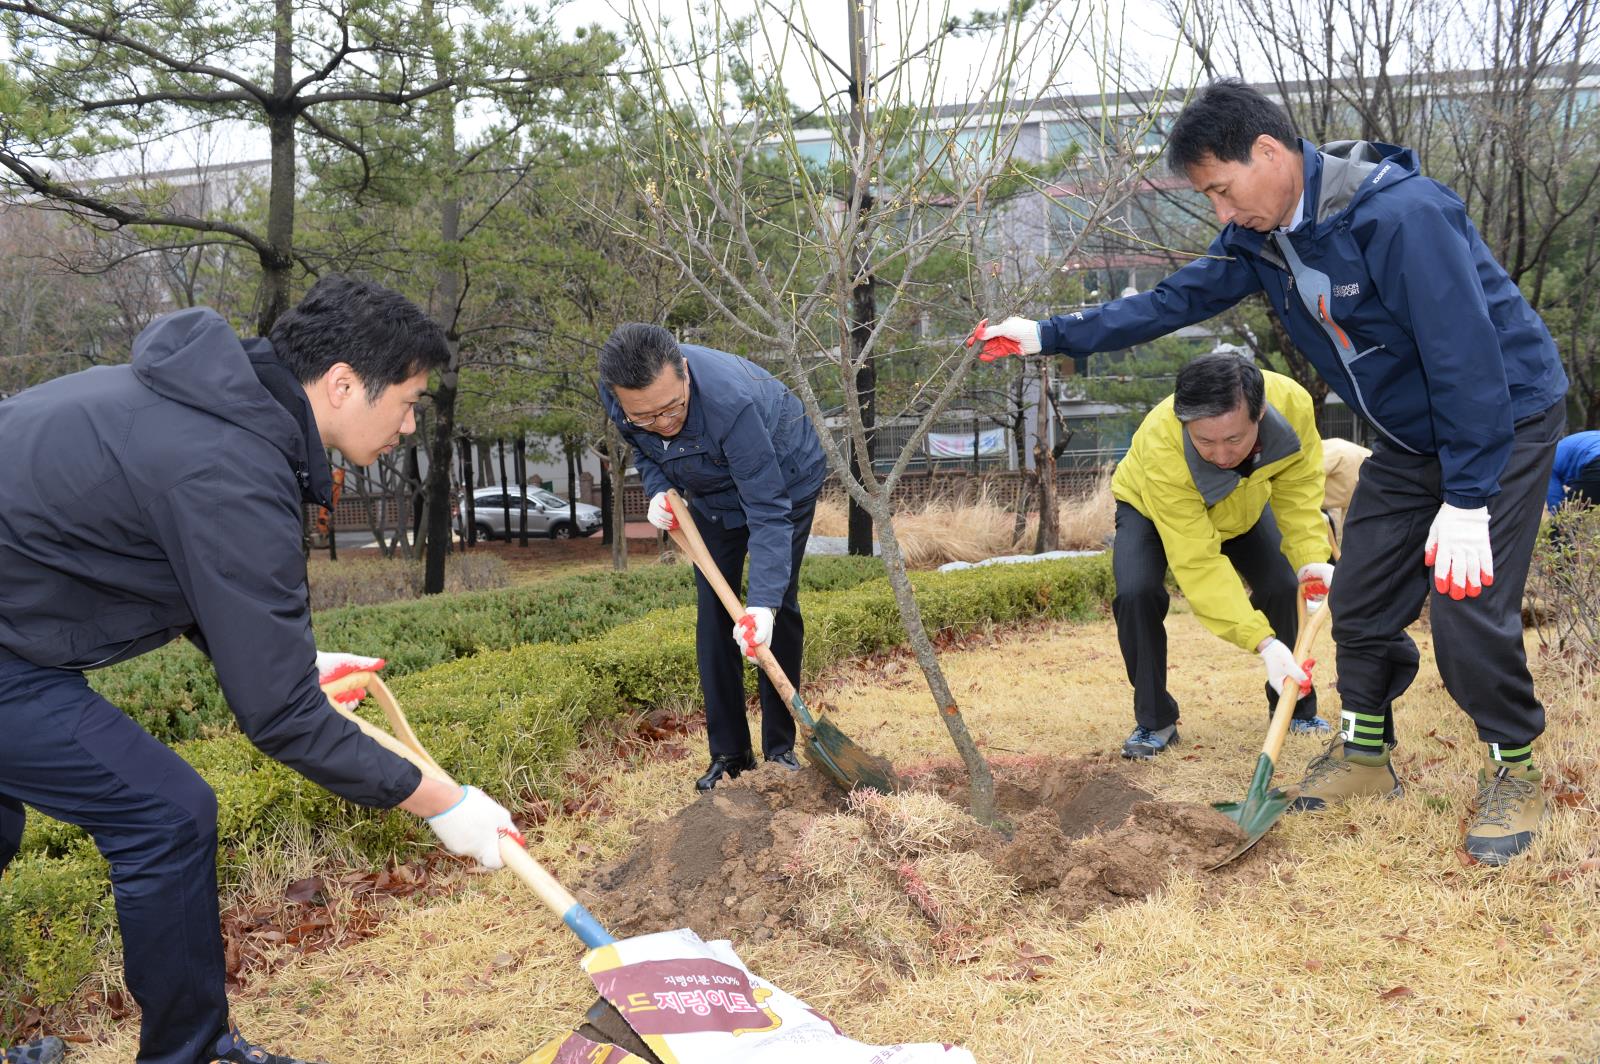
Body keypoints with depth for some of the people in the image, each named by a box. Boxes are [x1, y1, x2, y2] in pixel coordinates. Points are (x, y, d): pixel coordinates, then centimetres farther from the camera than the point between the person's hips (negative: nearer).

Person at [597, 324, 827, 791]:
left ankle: (780, 748, 6)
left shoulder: (731, 401, -45)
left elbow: (768, 511, -40)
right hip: (714, 494, 5)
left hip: (785, 480, -5)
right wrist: (658, 490, -20)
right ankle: (728, 753, 6)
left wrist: (762, 602, -46)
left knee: (779, 607, -7)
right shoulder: (616, 396, -26)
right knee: (713, 611, -1)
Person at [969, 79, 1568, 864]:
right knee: (1362, 595, 7)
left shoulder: (1404, 215, -31)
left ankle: (1512, 772, 10)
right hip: (1408, 437, 8)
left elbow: (1466, 358, -31)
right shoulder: (1260, 237, -6)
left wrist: (1465, 502, -29)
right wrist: (1047, 336, -4)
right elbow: (1174, 301, -1)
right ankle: (1365, 753, 25)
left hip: (1502, 422, -7)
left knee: (1469, 606, -13)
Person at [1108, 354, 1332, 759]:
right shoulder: (1161, 447, -46)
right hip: (1150, 509, -3)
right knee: (1135, 593, -26)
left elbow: (1298, 490, -21)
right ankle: (1154, 722, -6)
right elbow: (1198, 562, -44)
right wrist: (1263, 641, -49)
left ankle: (1294, 707, 15)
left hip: (1243, 506, 4)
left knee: (1284, 587, -10)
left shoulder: (1292, 403, -36)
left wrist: (1313, 557, -39)